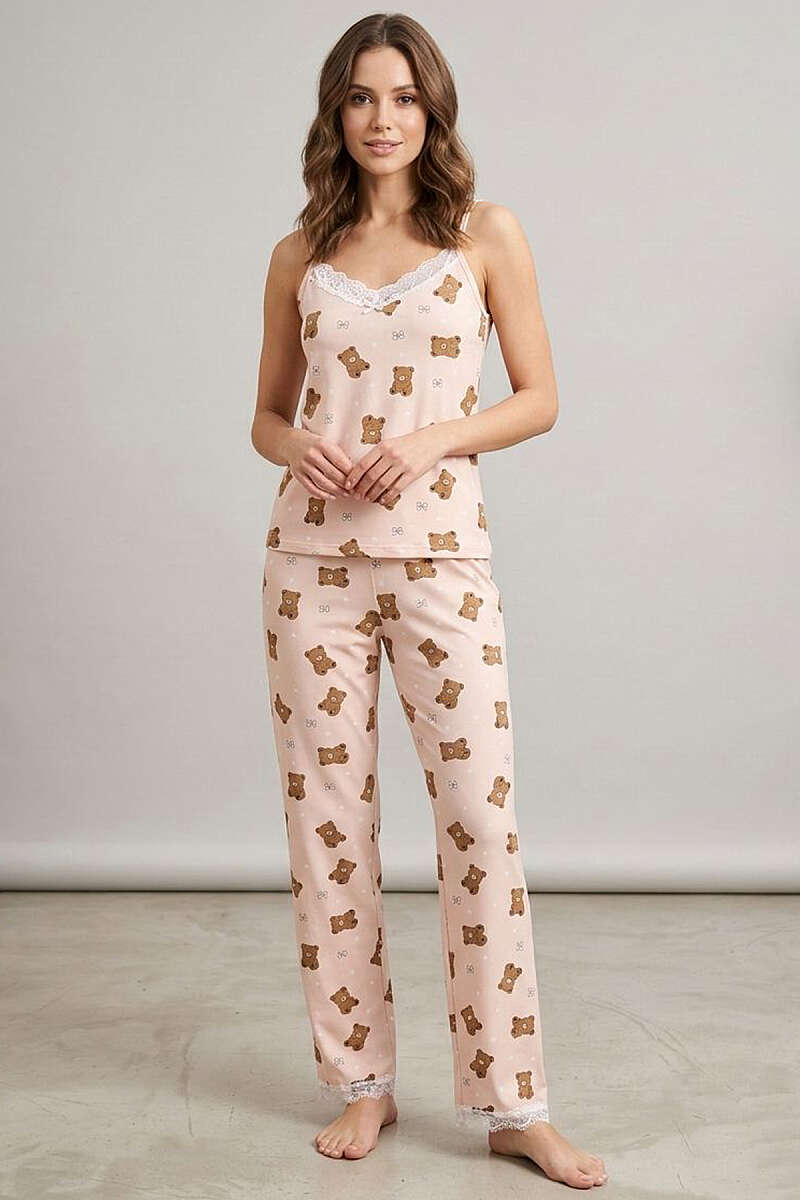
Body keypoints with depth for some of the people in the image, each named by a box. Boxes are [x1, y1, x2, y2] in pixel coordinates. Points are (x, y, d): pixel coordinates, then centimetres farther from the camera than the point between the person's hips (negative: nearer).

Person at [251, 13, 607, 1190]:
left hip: (441, 551, -2)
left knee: (481, 813, -5)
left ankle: (512, 1103, 8)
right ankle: (361, 1083, 19)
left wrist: (433, 439, -13)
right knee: (327, 815, 4)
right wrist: (299, 447, -8)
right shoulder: (300, 256, 10)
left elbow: (539, 397, 4)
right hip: (315, 553, 2)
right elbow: (267, 414, 15)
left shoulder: (487, 234, 4)